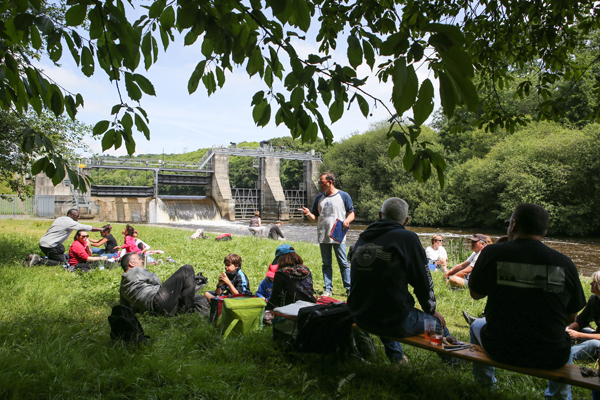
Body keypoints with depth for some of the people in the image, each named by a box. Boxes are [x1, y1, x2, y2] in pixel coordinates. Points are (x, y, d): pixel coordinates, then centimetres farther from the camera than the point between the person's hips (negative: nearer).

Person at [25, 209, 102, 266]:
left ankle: (34, 258, 8)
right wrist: (102, 229, -10)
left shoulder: (59, 219, 15)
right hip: (50, 245, -9)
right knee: (62, 263, -2)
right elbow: (85, 228, -14)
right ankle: (39, 261, -12)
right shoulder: (69, 222, -11)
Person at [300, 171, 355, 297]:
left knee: (343, 263, -2)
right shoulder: (319, 198, 12)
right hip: (323, 237, 4)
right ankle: (328, 289, 15)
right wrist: (309, 214, -8)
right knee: (326, 264, 8)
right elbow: (314, 217, 14)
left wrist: (347, 220, -18)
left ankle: (349, 289, 6)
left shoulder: (344, 196, 2)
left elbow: (351, 213, 3)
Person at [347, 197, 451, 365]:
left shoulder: (362, 239, 5)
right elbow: (423, 281, -5)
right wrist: (431, 310, 14)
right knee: (437, 322, 17)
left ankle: (396, 356, 51)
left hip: (360, 318, 6)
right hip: (394, 322, -6)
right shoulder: (408, 238, -11)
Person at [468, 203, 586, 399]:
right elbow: (571, 318, 4)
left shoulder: (493, 253, -11)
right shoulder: (565, 263, -7)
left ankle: (484, 384, 46)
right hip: (549, 357, 1)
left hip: (500, 351, -1)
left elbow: (475, 293, 5)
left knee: (477, 325, 34)